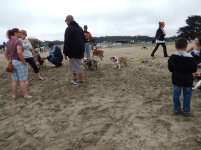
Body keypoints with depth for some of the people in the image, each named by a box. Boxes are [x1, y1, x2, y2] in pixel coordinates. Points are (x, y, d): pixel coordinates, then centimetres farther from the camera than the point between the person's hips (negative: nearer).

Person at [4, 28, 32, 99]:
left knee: (15, 80, 15)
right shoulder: (18, 41, -16)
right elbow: (19, 52, -29)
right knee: (23, 80, 1)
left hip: (13, 63, 8)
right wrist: (24, 61, -19)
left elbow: (5, 54, 11)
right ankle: (25, 95, 8)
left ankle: (14, 95, 21)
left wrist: (10, 61, 16)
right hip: (20, 63, -8)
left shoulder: (8, 42, 10)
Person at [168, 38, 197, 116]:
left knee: (176, 94, 13)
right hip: (187, 80, -1)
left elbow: (170, 69, -3)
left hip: (176, 79, 2)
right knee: (187, 95, 11)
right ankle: (186, 110, 17)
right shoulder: (190, 58, -13)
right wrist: (187, 70, 10)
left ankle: (176, 109, 20)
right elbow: (194, 69, -9)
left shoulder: (172, 57, -8)